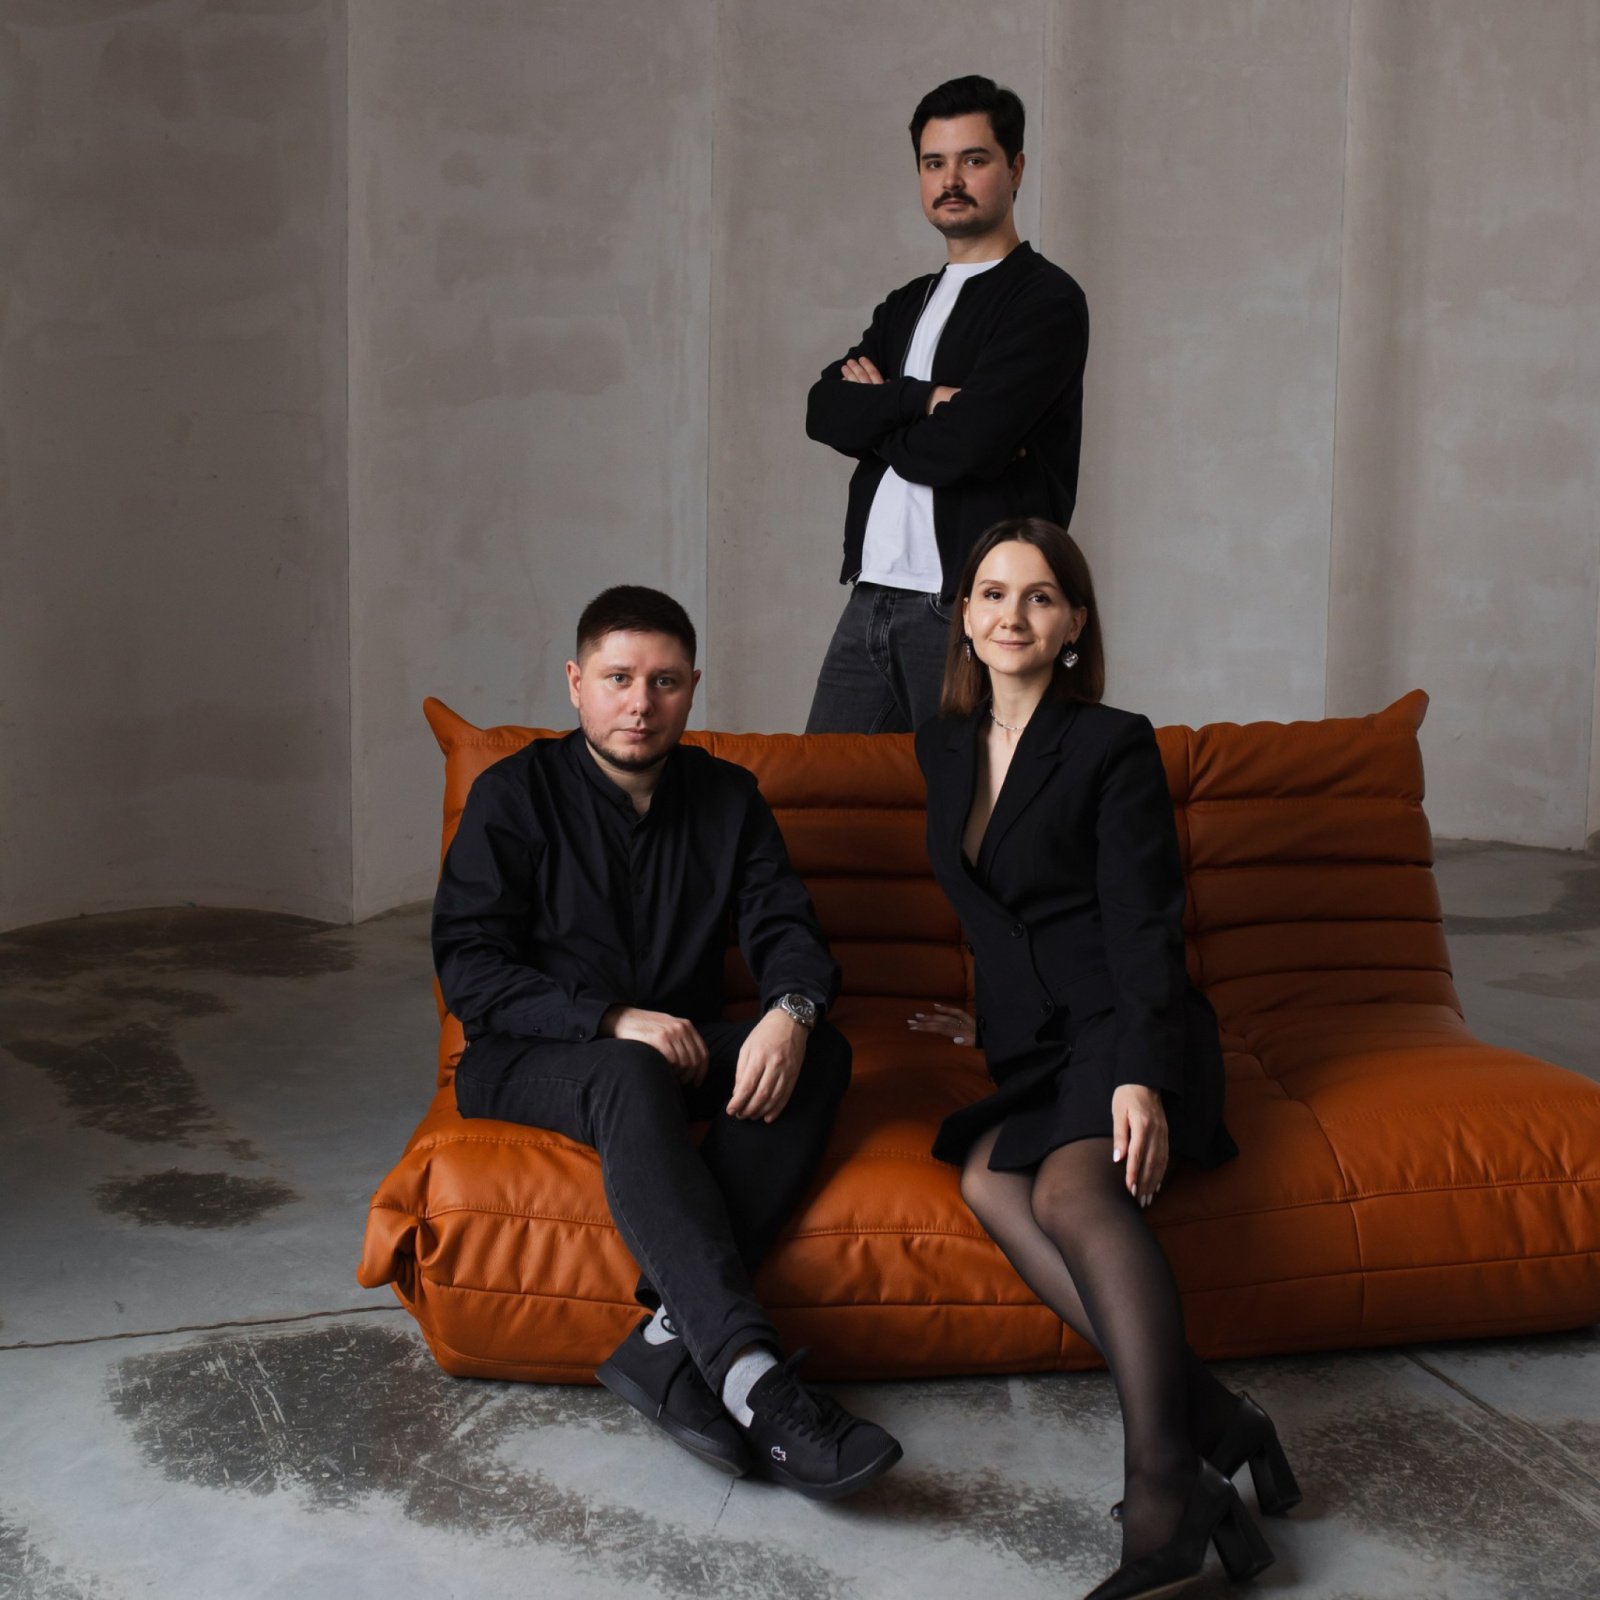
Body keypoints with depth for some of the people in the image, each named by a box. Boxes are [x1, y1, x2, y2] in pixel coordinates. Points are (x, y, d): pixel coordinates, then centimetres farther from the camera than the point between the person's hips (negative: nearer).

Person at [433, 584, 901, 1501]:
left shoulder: (727, 798, 8)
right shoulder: (516, 796, -4)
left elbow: (786, 926, -1)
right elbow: (468, 969, -11)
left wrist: (791, 1011, -25)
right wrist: (613, 1022, -24)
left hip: (682, 1053, 4)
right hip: (530, 1062, -4)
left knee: (823, 1053, -25)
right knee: (632, 1079, -38)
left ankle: (669, 1340, -35)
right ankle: (753, 1378, -48)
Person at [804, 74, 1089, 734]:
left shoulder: (1047, 301, -3)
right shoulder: (906, 306, 20)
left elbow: (966, 443, -16)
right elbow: (823, 410, 4)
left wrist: (877, 411, 1)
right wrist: (922, 400, -12)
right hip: (871, 600, 7)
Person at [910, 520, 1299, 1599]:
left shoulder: (1113, 745, -3)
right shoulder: (944, 746, 16)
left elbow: (1144, 930, -11)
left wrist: (1142, 1077, -23)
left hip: (1123, 1031, -5)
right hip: (1034, 1052, 5)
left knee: (1072, 1187, -35)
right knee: (988, 1184, -28)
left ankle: (1165, 1501, -43)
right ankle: (1212, 1420, -31)